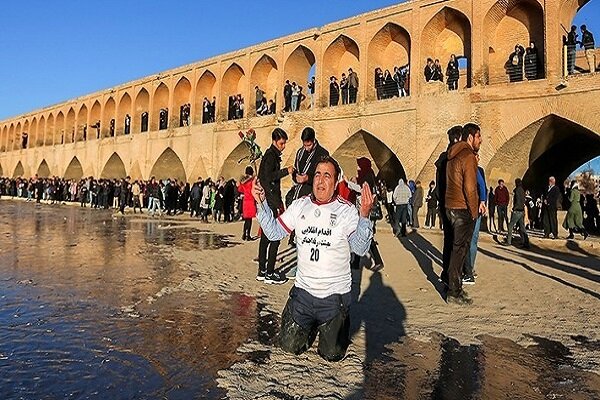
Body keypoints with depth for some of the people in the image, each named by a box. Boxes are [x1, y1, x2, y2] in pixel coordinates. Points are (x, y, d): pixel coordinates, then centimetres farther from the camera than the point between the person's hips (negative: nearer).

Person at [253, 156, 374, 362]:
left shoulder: (347, 211, -12)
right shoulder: (299, 206, -1)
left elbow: (360, 248, -20)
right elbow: (274, 232, 2)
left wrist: (364, 216, -35)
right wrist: (262, 203, -9)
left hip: (335, 295, -3)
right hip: (303, 291, 3)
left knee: (331, 355, 10)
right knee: (290, 347, 14)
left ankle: (338, 324, 42)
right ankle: (312, 326, 43)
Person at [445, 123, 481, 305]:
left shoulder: (452, 156, 15)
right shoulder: (468, 156, -13)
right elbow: (470, 187, -18)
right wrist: (474, 211, -11)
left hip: (451, 207, 9)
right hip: (463, 210, -9)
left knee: (456, 248, 16)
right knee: (460, 249, -3)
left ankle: (454, 287, 24)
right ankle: (454, 293, 3)